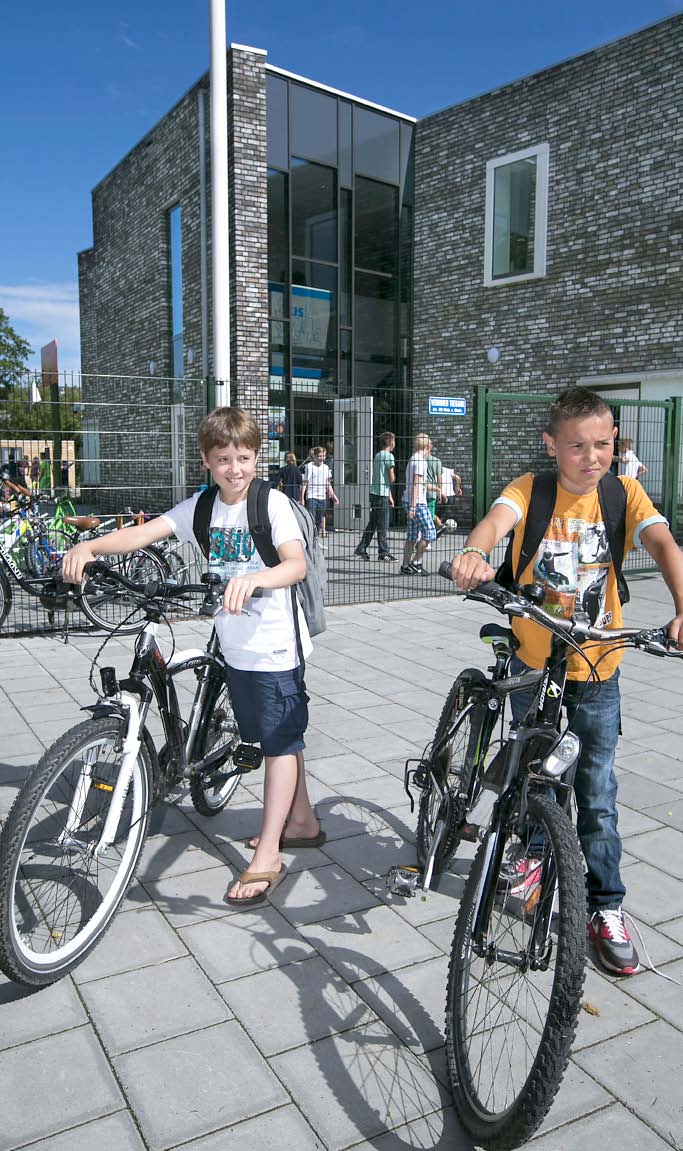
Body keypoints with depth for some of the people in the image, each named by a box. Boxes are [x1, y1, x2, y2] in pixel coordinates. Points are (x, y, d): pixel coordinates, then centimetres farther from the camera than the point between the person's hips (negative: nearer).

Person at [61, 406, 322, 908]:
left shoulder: (272, 502, -13)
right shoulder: (200, 506, 3)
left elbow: (297, 565, -27)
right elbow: (144, 533, -7)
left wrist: (252, 579, -47)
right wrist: (89, 546, -24)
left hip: (275, 645, -6)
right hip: (235, 646, 7)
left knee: (282, 741, 1)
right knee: (274, 737, 18)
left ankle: (267, 857, 9)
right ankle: (303, 821, 36)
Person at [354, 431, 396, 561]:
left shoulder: (377, 456, 17)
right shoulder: (389, 456, -10)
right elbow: (392, 479, -13)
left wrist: (390, 496, 22)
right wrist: (394, 476, 11)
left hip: (374, 493, 8)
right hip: (382, 494, -8)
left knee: (372, 523, 14)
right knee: (383, 525, -3)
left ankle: (361, 549, 16)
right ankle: (383, 553, 1)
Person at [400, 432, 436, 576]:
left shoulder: (413, 459, 17)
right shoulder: (420, 460, -11)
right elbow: (416, 484, -17)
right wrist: (413, 507, -19)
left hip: (410, 502, 9)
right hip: (418, 503, -9)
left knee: (412, 536, 10)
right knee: (429, 533, -4)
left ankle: (405, 566, 10)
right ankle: (416, 562, -2)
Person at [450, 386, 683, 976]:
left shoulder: (624, 493, -7)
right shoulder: (531, 490, -10)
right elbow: (499, 517, -32)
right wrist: (475, 551, -56)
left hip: (597, 667, 0)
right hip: (534, 660, 0)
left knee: (596, 789, 6)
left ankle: (606, 906, 22)